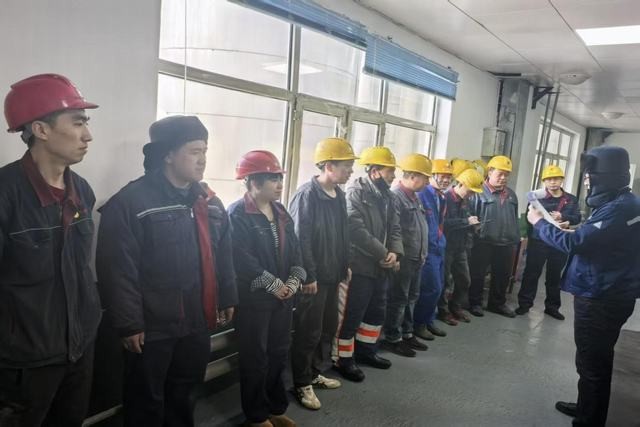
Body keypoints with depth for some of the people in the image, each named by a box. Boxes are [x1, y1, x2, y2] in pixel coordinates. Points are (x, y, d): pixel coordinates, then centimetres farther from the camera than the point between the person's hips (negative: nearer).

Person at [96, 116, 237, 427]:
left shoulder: (210, 202, 6)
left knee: (184, 393, 24)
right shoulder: (131, 201, -17)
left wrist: (227, 299, 13)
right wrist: (129, 323, -17)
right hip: (152, 326, -6)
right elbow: (118, 271, -18)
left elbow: (223, 257, 12)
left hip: (198, 322, 6)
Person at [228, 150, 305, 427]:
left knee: (279, 354, 17)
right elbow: (243, 260, -21)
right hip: (254, 299, -7)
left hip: (283, 296, 7)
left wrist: (294, 281, -4)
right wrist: (274, 285, -17)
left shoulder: (280, 212, 10)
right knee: (255, 359, 7)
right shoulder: (238, 214, -14)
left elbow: (295, 249, 11)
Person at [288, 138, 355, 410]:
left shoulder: (339, 195, 8)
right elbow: (300, 239, -20)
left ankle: (314, 373, 36)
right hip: (314, 278, -8)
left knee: (328, 328, 18)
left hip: (332, 275, 8)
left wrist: (345, 266, 15)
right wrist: (309, 276, -19)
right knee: (308, 332, 4)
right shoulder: (307, 195, -17)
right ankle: (302, 384, 20)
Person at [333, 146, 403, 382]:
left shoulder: (386, 196, 12)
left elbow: (394, 227, 12)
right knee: (350, 315, 2)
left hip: (380, 267, 9)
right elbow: (356, 230, -23)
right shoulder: (356, 192, -15)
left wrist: (394, 252, -7)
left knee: (377, 311, 20)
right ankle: (343, 358, 17)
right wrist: (383, 254, -17)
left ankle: (366, 350, 37)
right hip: (359, 266, -9)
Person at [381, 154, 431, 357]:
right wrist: (398, 256, -19)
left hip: (416, 259, 9)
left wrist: (422, 254, 18)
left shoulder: (414, 197, 14)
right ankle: (392, 338, 14)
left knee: (411, 297, 17)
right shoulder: (394, 197, -16)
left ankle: (407, 333, 30)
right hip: (404, 259, -9)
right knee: (398, 299, 2)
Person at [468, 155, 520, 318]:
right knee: (478, 275, 5)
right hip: (483, 243, -6)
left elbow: (515, 219, 18)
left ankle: (498, 303, 31)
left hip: (506, 243, 6)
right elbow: (470, 216, -11)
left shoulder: (511, 195, 13)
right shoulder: (479, 192, -9)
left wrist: (516, 240, 15)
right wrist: (472, 237, -16)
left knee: (503, 275, 15)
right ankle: (475, 303, 19)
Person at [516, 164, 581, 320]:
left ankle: (552, 306, 24)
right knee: (531, 273, 1)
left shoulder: (571, 199, 9)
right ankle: (525, 303, 11)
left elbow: (577, 218, 0)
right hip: (539, 241, -3)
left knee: (554, 276, 13)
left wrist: (562, 217, -18)